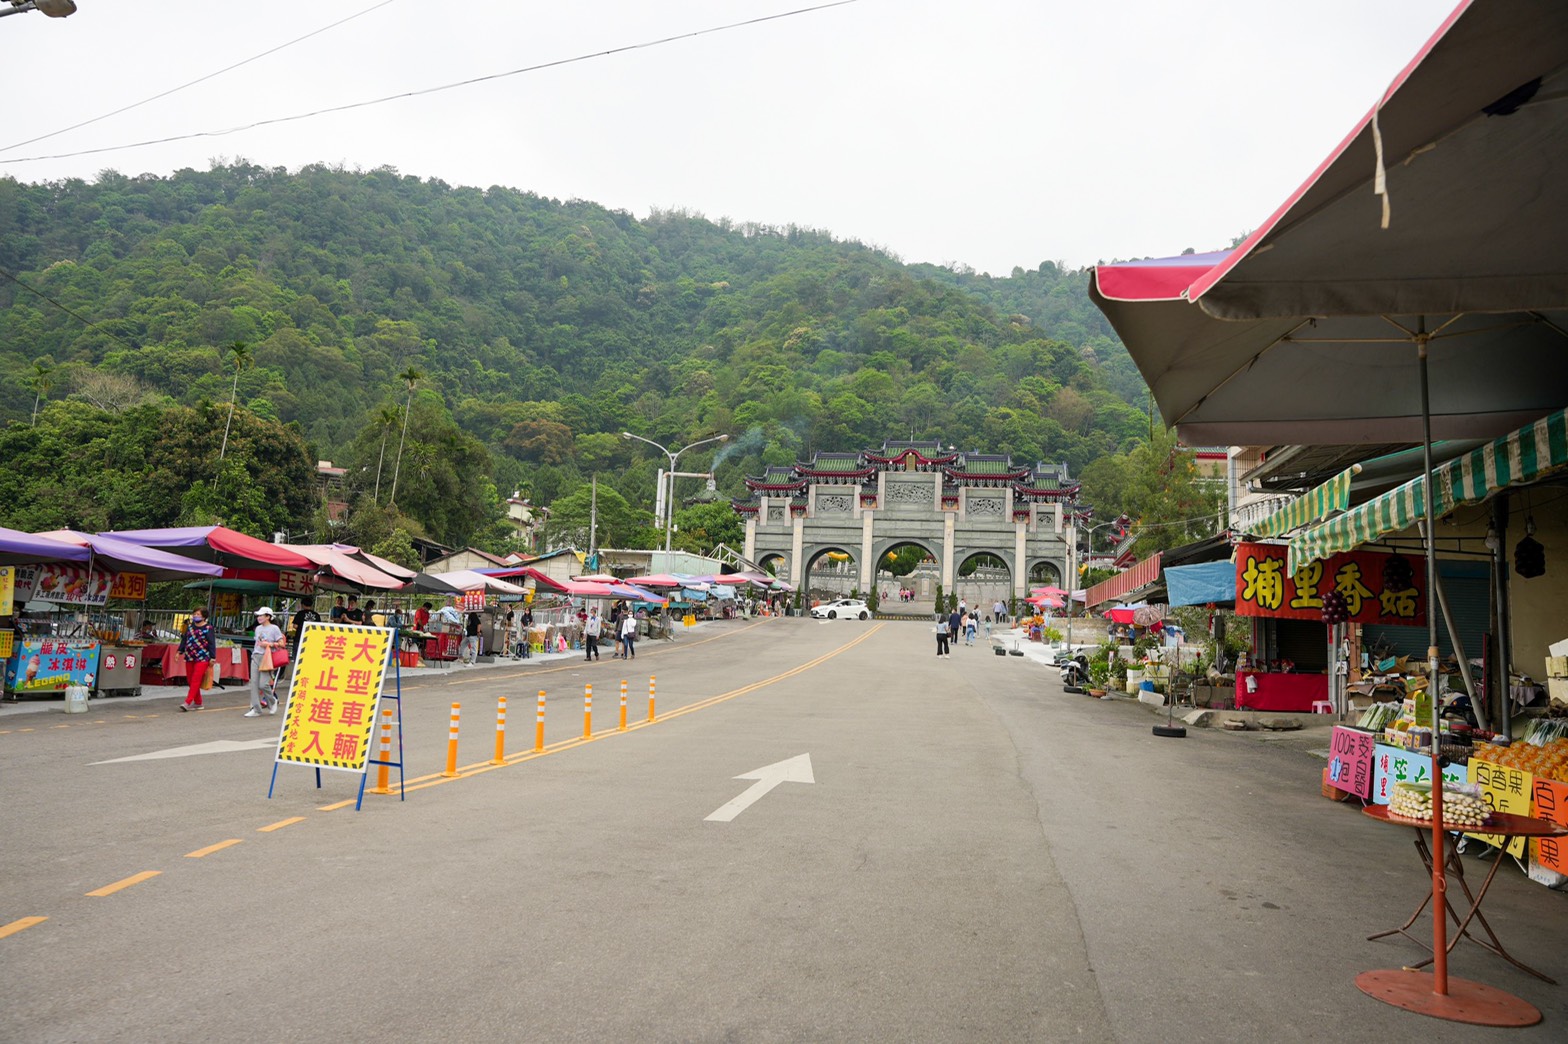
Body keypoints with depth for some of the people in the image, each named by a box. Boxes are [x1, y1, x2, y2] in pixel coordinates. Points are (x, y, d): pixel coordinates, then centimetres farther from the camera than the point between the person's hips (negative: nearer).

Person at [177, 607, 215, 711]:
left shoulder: (208, 628, -4)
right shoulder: (190, 626, 13)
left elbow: (212, 643, -6)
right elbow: (184, 639, 20)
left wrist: (212, 658, -9)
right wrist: (179, 651, 11)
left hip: (202, 658, -7)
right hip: (189, 657, 7)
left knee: (195, 681, -13)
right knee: (190, 681, 8)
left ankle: (187, 703, -16)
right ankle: (198, 703, 17)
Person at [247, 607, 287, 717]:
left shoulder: (274, 628, -3)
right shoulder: (258, 628, 16)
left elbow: (282, 644, -6)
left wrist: (269, 644, -16)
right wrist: (254, 653, 17)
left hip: (267, 658, -6)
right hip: (255, 657, 6)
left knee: (263, 684, -13)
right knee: (254, 683, -1)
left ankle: (272, 702, 14)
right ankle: (256, 709, 2)